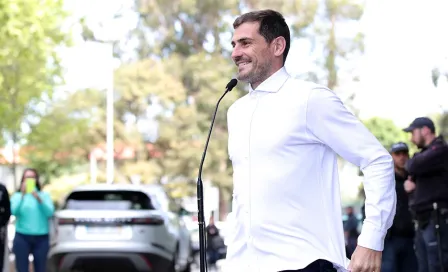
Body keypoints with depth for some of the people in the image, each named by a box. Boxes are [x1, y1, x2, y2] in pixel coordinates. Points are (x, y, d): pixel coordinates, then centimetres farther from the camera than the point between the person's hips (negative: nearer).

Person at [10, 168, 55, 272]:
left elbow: (50, 212, -5)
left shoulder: (44, 195, 9)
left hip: (41, 237, 1)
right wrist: (22, 195, -20)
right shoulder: (17, 196, 8)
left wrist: (39, 199, -18)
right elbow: (14, 211, -9)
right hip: (22, 237, -1)